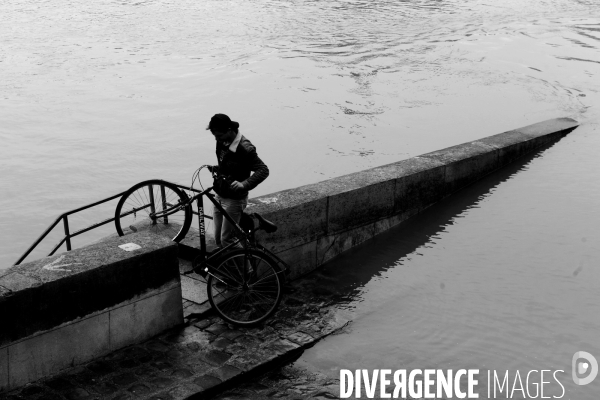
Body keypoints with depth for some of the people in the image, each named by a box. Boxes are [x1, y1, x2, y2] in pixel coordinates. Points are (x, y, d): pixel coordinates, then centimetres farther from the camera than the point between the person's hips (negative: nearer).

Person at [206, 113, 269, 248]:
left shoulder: (244, 148, -23)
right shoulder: (222, 142, 2)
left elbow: (263, 170, -27)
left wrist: (244, 184, -39)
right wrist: (217, 169, 3)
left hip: (234, 199, -8)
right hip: (220, 195, 8)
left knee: (227, 240, -4)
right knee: (218, 239, 12)